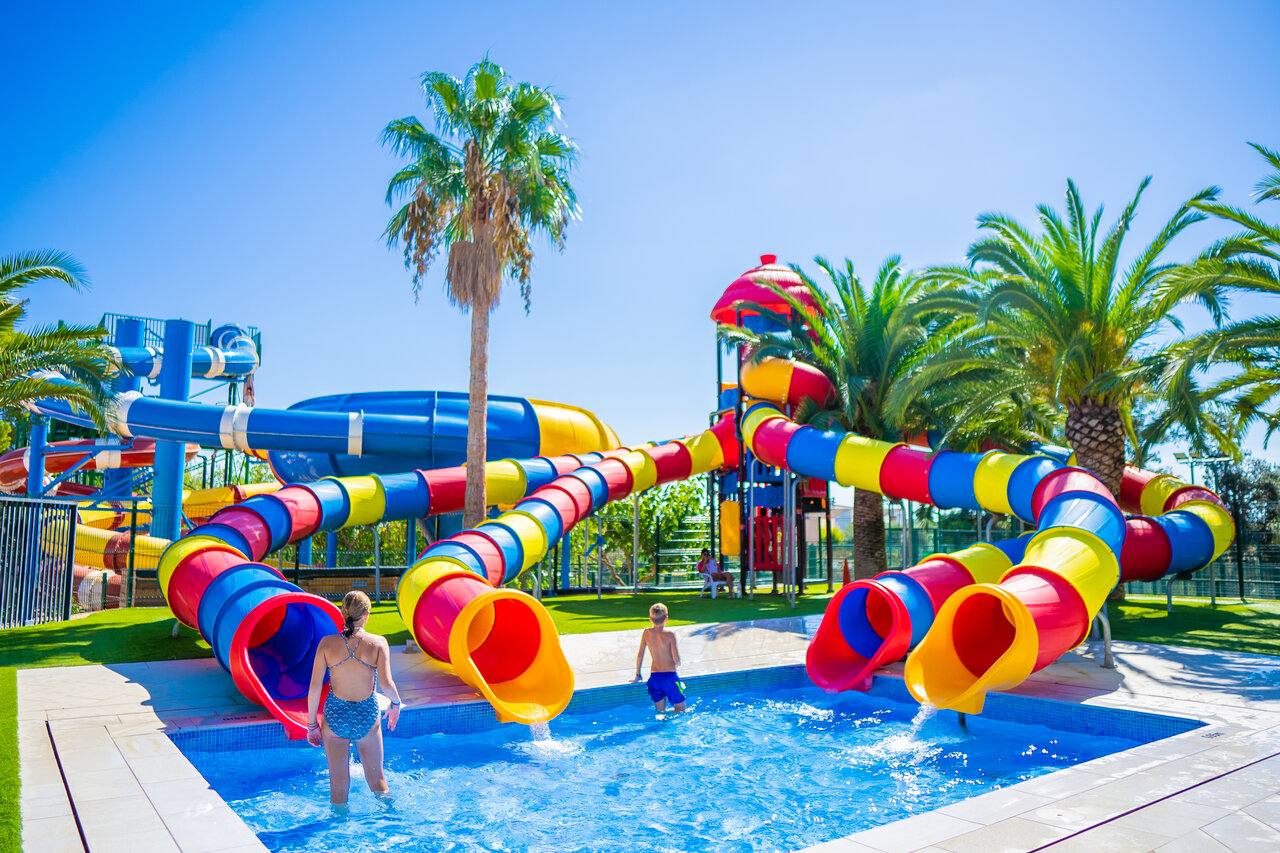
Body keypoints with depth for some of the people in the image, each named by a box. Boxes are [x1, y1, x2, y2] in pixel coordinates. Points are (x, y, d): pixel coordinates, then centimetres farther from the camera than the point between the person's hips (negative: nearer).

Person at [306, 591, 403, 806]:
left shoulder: (327, 643, -6)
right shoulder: (378, 643, -10)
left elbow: (315, 687, -6)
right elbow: (386, 683, -16)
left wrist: (312, 724, 4)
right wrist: (396, 703, 4)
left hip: (335, 716, 1)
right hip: (367, 716, -1)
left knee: (339, 784, 15)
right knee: (377, 779, 19)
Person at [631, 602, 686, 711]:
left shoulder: (647, 633, 2)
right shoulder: (669, 635, -11)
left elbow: (640, 655, 7)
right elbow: (676, 659, -14)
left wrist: (637, 675, 17)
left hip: (654, 677, 4)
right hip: (669, 676, -4)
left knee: (660, 712, 13)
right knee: (681, 711, 7)